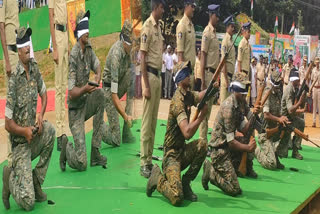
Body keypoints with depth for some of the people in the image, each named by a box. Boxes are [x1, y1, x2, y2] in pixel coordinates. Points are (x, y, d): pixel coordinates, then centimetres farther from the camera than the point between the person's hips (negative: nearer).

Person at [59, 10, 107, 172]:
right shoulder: (73, 56, -23)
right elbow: (71, 93, -21)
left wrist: (98, 76, -16)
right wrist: (84, 89, -38)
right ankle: (66, 149, 21)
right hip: (75, 109, -9)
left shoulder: (88, 48, -2)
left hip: (86, 103, 9)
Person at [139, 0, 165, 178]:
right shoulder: (147, 27, -12)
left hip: (158, 75, 9)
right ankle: (143, 163, -1)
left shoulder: (159, 26, 15)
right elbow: (143, 57, -15)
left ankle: (150, 159, 18)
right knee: (147, 121, -6)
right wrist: (146, 85, -19)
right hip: (150, 75, -9)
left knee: (154, 120, 11)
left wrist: (158, 78, 17)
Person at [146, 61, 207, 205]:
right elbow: (187, 133, -29)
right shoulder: (178, 101, -20)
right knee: (177, 198, -23)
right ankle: (157, 178, 8)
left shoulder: (189, 95, 8)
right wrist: (202, 115, -28)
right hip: (172, 154, -9)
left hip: (183, 150, 9)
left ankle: (186, 182, 0)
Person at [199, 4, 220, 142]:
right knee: (205, 106, -5)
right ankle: (202, 139, -1)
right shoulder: (207, 33, -11)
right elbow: (203, 57, -16)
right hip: (208, 72, -9)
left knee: (209, 106, 12)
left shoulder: (214, 33, 17)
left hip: (214, 73, 9)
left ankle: (205, 137, 19)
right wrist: (203, 80, -20)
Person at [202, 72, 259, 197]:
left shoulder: (242, 103, 5)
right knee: (234, 190, -13)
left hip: (230, 148, 9)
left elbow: (243, 130, 4)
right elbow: (231, 142, -22)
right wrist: (248, 148, -18)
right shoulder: (228, 106, -22)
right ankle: (210, 171, 7)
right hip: (220, 149, -9)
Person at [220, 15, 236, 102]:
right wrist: (226, 80, -20)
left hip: (231, 74, 9)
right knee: (224, 101, -8)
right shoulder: (225, 40, -11)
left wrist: (231, 78, 17)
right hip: (226, 75, -9)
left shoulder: (231, 40, 16)